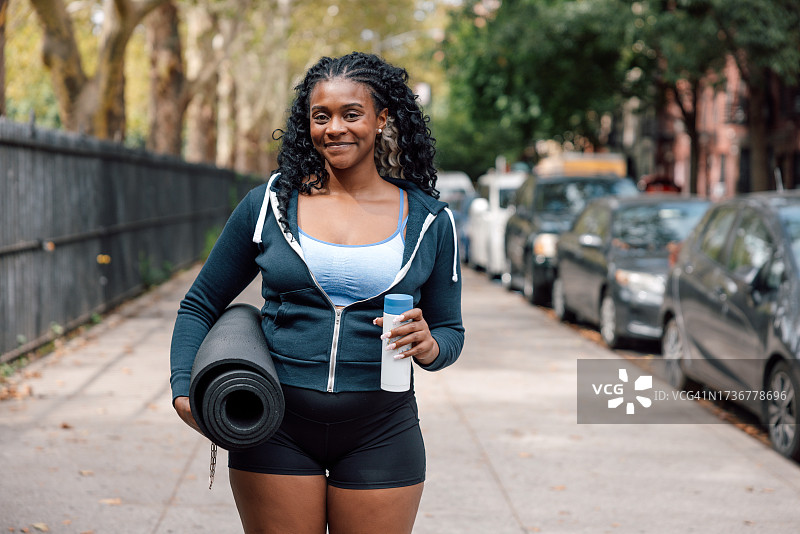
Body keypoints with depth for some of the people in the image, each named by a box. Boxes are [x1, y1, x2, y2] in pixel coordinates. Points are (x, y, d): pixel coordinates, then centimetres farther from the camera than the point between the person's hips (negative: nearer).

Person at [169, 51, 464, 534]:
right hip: (277, 433, 0)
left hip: (379, 435, 1)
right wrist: (185, 390, -5)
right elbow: (201, 305, 10)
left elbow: (451, 330, 11)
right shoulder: (268, 205, 2)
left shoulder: (430, 222, 4)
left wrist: (428, 346, -13)